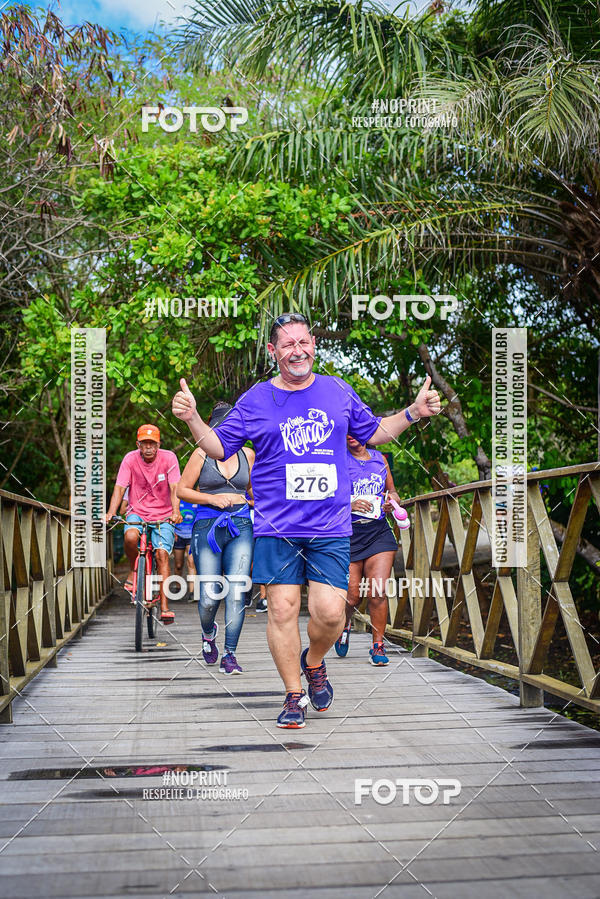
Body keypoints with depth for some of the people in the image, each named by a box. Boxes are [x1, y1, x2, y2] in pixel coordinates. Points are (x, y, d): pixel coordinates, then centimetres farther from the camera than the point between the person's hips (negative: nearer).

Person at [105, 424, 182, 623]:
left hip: (163, 515, 0)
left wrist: (176, 511, -33)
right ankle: (133, 571, -2)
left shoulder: (168, 458, -9)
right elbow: (119, 488, -11)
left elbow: (174, 488, -16)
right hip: (137, 513, 1)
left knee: (162, 553, -18)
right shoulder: (130, 459, -7)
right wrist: (111, 513, -27)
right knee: (130, 536, -32)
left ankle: (164, 607, -17)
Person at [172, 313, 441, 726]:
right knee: (282, 610, -2)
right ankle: (294, 694, 16)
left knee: (330, 613, -7)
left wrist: (413, 412, 9)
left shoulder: (338, 391, 9)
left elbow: (373, 432, 21)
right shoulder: (256, 400, 5)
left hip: (331, 528, 1)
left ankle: (314, 662, 27)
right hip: (276, 527, 0)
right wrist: (192, 419, -7)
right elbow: (219, 447, 9)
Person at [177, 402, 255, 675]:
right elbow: (182, 490, 3)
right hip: (207, 526, -2)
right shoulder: (202, 454, 1)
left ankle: (229, 655, -2)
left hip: (241, 526, 2)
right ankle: (208, 633, 29)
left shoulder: (247, 454, 11)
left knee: (237, 591, -10)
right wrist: (212, 499, -8)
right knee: (209, 596, -6)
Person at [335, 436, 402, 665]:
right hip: (349, 532, -2)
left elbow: (392, 491, 24)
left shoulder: (379, 458, 12)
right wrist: (349, 504, -18)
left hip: (379, 531, 2)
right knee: (352, 597, 1)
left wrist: (392, 501, 2)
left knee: (378, 592, -10)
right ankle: (344, 625, 36)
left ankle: (377, 646, 6)